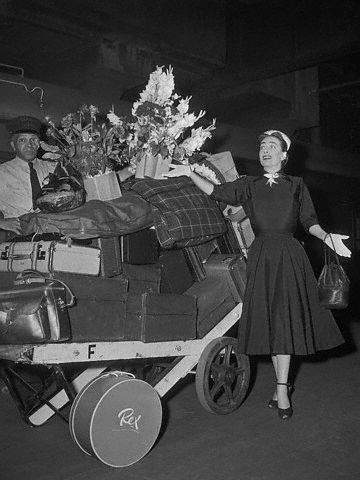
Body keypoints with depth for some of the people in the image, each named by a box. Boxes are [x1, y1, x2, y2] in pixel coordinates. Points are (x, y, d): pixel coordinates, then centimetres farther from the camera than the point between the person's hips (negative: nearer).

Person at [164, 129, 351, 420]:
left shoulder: (296, 185, 10)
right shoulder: (249, 186, 12)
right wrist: (189, 173, -5)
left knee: (284, 320, -6)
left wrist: (327, 237, -10)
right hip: (261, 257, 2)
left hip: (289, 257, -1)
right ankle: (284, 385, 18)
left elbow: (309, 221, 7)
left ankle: (281, 390, 1)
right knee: (269, 320, 3)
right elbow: (216, 192, 3)